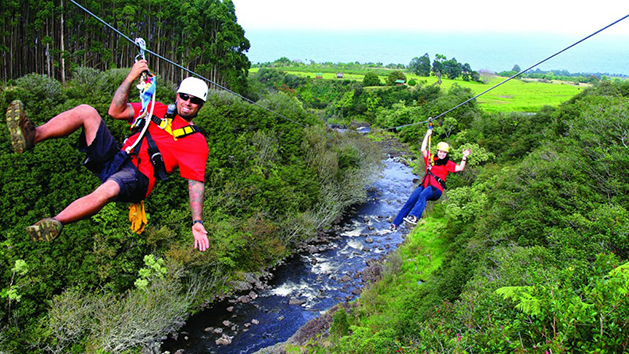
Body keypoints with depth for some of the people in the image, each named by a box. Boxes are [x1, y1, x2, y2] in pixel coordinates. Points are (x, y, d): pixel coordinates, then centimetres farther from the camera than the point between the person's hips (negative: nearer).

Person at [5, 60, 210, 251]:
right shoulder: (158, 110, 18)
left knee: (108, 189, -41)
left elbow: (196, 182, -4)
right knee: (86, 111, -9)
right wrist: (131, 77, -5)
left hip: (138, 176, -6)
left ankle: (54, 224, -34)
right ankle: (32, 136, -29)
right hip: (113, 157, 6)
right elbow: (116, 111, 7)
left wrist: (197, 222, -15)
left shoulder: (196, 141, 4)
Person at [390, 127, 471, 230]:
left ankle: (414, 217, -60)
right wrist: (427, 136, 12)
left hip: (436, 189, -3)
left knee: (423, 195, -37)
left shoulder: (448, 163, 15)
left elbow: (460, 168, 3)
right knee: (410, 201, -19)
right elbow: (423, 150, 13)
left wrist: (464, 157, -8)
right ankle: (395, 224, -22)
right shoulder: (431, 159, 23)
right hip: (424, 185, 3)